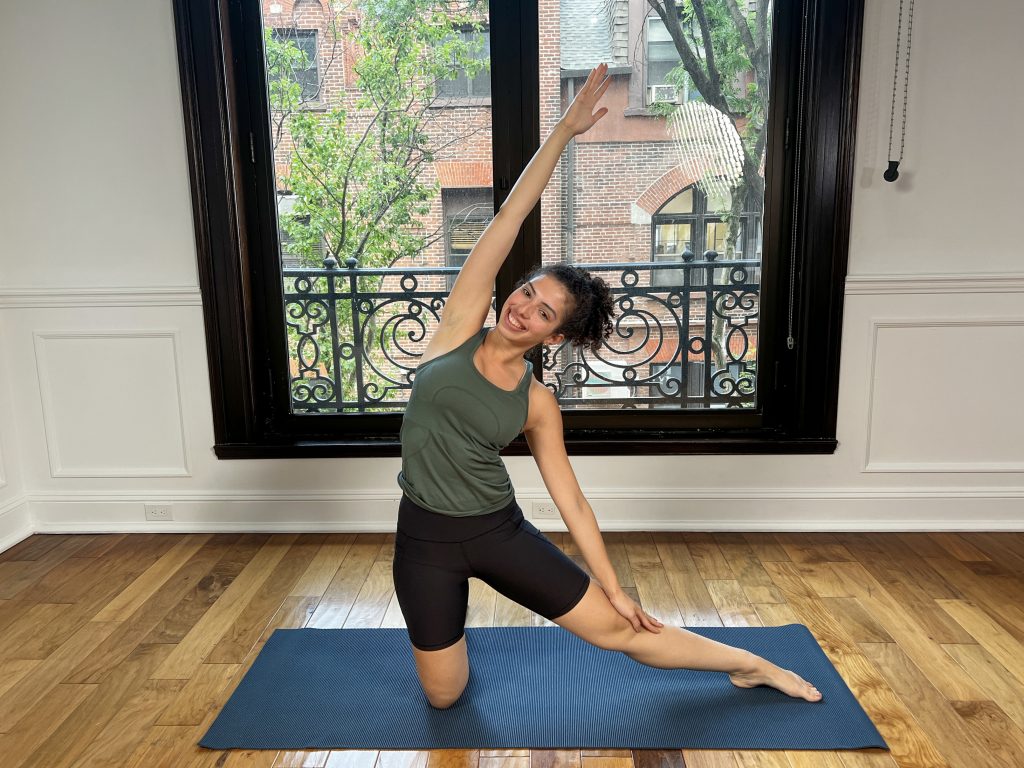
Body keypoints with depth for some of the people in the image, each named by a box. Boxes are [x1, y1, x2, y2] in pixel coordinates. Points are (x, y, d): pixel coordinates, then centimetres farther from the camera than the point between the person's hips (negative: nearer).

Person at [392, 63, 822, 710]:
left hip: (500, 531, 0)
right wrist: (564, 131, -17)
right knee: (444, 697, 10)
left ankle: (751, 666, 26)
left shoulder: (538, 403, -7)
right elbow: (507, 223, -14)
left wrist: (614, 586, 1)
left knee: (617, 628, 4)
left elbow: (571, 497, 0)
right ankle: (447, 619, 42)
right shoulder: (459, 329, -9)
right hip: (425, 538, 0)